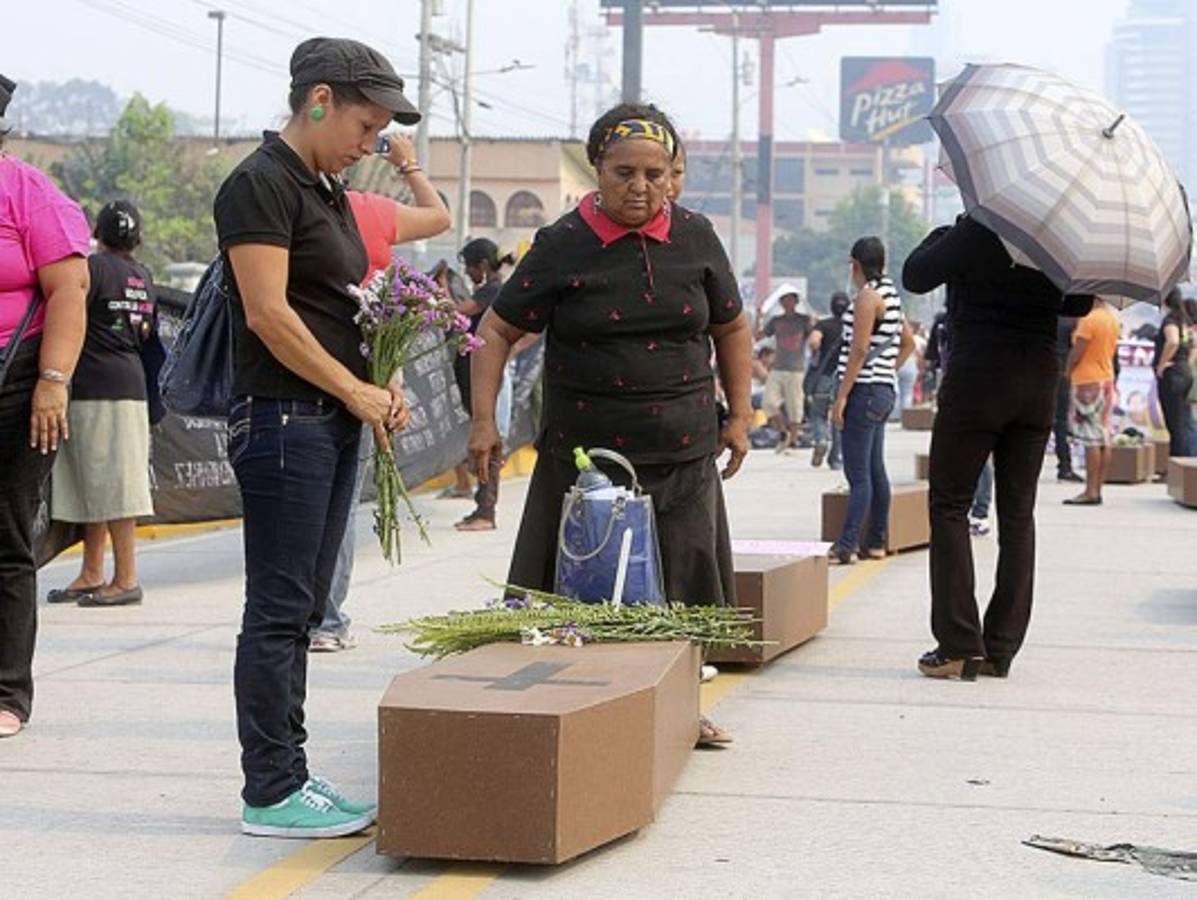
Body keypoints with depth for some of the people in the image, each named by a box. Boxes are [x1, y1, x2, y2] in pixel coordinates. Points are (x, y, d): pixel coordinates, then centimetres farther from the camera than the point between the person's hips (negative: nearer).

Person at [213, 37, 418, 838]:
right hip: (283, 418, -9)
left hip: (333, 421, 10)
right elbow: (269, 313, -17)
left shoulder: (329, 193, 18)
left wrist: (378, 384, 7)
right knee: (279, 609, -6)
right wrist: (357, 392, -13)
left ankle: (288, 775, 18)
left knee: (301, 608, 12)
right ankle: (271, 793, -1)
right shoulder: (261, 184, -11)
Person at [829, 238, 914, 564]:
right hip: (885, 389, 9)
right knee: (875, 470, 13)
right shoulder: (891, 294, 15)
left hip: (864, 390, -9)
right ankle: (875, 543, 17)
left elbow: (859, 349, -18)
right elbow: (908, 344, 24)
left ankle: (847, 545, -14)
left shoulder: (868, 296, -13)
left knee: (858, 473, -12)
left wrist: (842, 396, -17)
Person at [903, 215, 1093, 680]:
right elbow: (1079, 304, 17)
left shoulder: (975, 232, -12)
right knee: (1018, 515, 9)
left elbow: (915, 276, -6)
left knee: (949, 507, 2)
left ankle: (959, 646, -5)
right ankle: (1001, 650, 10)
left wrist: (940, 235, 10)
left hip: (978, 380, -5)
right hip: (1038, 382, 5)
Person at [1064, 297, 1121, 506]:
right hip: (1107, 379, 9)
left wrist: (1068, 372, 3)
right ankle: (1097, 489, 9)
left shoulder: (1089, 320, -16)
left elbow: (1076, 353, -16)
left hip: (1088, 381, -9)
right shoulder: (1113, 320, 11)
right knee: (1103, 438, 7)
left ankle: (1090, 491, -8)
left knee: (1091, 439, -8)